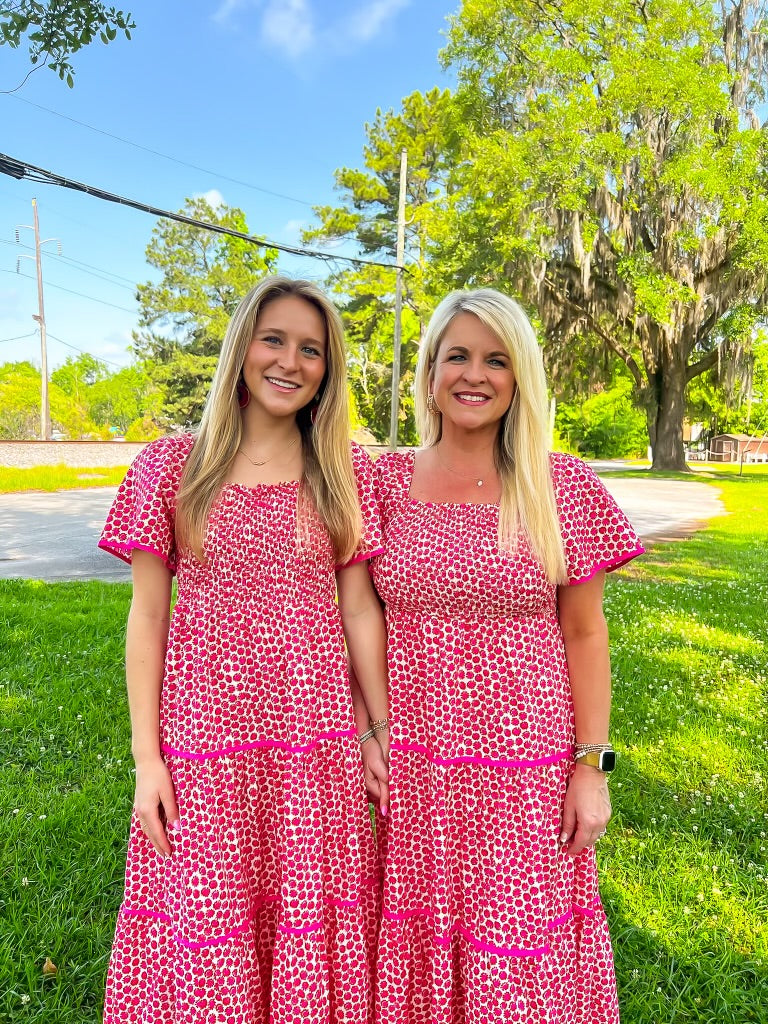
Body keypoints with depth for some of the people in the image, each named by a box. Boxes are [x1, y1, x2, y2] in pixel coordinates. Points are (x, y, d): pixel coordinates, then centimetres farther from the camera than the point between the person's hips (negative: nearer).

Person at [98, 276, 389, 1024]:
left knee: (313, 922, 15)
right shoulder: (172, 465, -3)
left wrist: (381, 735, 4)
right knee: (206, 935, 14)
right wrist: (146, 758, -3)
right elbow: (147, 614, -1)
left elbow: (360, 610, 3)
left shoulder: (346, 472, 1)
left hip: (316, 738, 1)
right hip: (205, 736, 0)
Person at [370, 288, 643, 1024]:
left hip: (523, 765, -1)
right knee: (414, 934, 17)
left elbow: (584, 633, -1)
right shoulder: (387, 481, -1)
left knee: (517, 949, 12)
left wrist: (592, 765, -4)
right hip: (409, 761, 2)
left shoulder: (563, 486, -5)